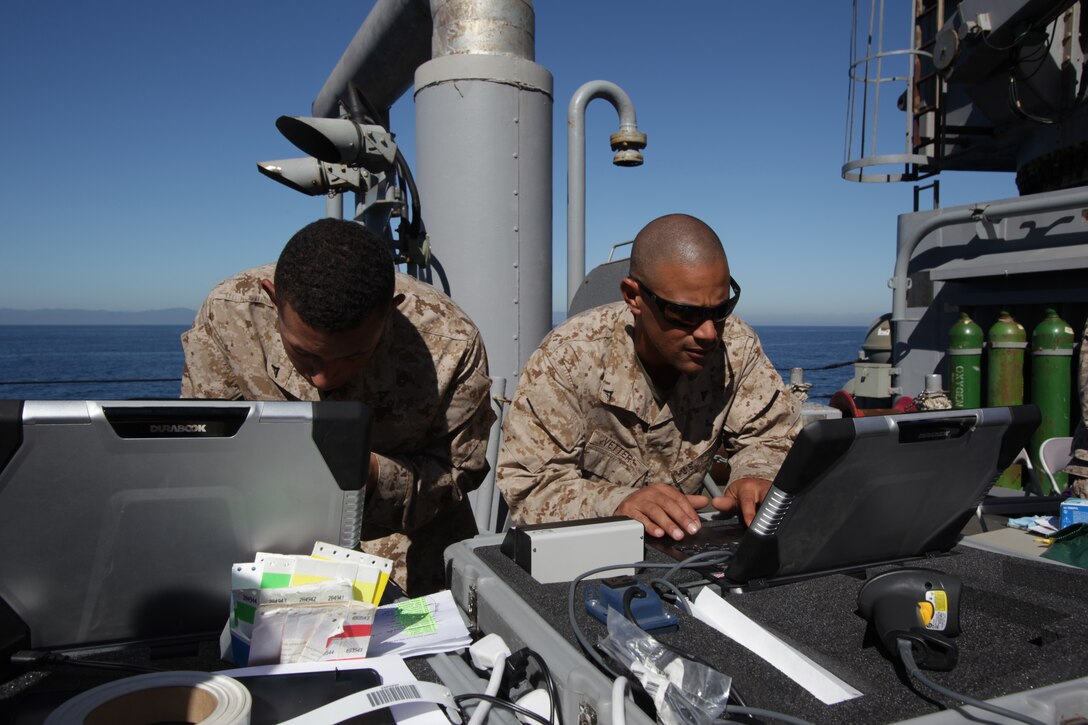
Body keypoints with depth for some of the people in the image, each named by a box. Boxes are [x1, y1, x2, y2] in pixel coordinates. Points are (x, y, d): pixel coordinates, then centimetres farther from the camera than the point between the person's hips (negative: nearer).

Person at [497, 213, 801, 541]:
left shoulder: (738, 348, -9)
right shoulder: (569, 357, -21)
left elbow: (771, 436, 1)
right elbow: (528, 486, -22)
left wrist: (757, 475, -23)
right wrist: (616, 504, -40)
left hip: (682, 544, 3)